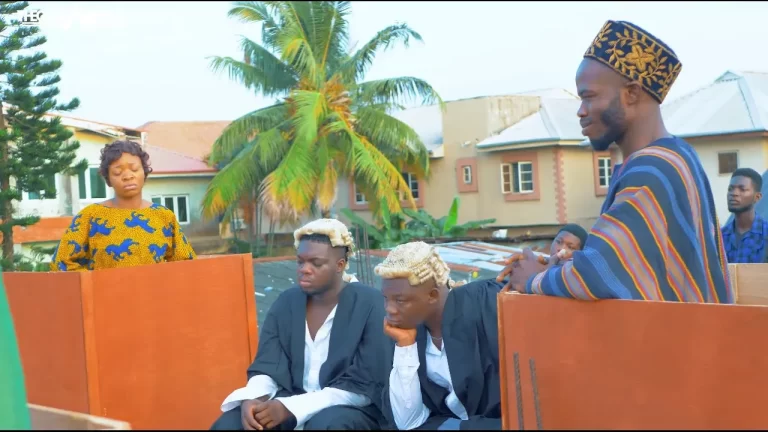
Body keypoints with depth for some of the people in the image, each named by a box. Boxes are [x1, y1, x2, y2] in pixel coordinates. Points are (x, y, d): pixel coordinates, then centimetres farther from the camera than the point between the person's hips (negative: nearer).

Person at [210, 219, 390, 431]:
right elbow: (266, 367, 2)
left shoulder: (370, 305, -11)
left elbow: (363, 386, -16)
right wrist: (251, 399, -23)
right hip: (288, 403, 4)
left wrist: (289, 407, -24)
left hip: (352, 409, -4)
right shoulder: (286, 302, 5)